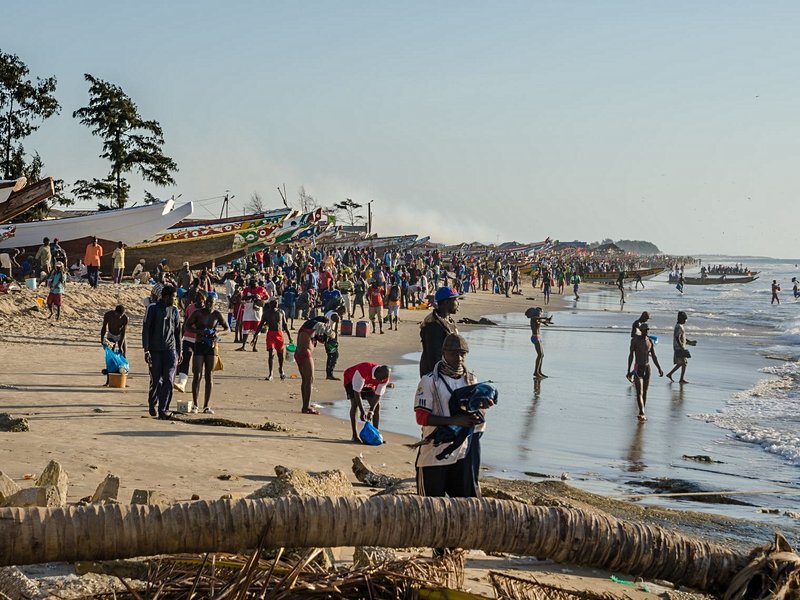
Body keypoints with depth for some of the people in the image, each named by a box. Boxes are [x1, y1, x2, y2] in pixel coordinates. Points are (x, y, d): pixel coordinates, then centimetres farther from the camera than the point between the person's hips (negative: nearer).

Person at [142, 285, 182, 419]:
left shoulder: (174, 310, 10)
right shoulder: (153, 309, -2)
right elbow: (146, 329, -4)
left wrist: (179, 351, 15)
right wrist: (146, 350, -11)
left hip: (170, 350, 3)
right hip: (155, 350, -3)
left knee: (168, 381, -9)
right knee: (156, 380, 5)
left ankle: (163, 410, -9)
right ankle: (152, 404, 29)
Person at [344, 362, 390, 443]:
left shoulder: (384, 378, -26)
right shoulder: (363, 371, -44)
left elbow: (378, 395, -16)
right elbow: (357, 392, -39)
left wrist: (371, 411, -26)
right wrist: (362, 412, -39)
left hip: (368, 384, 6)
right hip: (351, 380, -6)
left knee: (377, 406, -5)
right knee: (355, 404, -22)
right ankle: (355, 435, -19)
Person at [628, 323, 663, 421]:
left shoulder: (650, 341, 8)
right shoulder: (635, 339, -6)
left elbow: (654, 357, 11)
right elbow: (631, 354, -7)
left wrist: (659, 369, 3)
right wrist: (629, 370, -10)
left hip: (647, 368, 6)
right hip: (638, 368, -5)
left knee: (645, 392, 10)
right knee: (639, 392, -14)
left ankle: (642, 414, 18)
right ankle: (642, 413, -24)